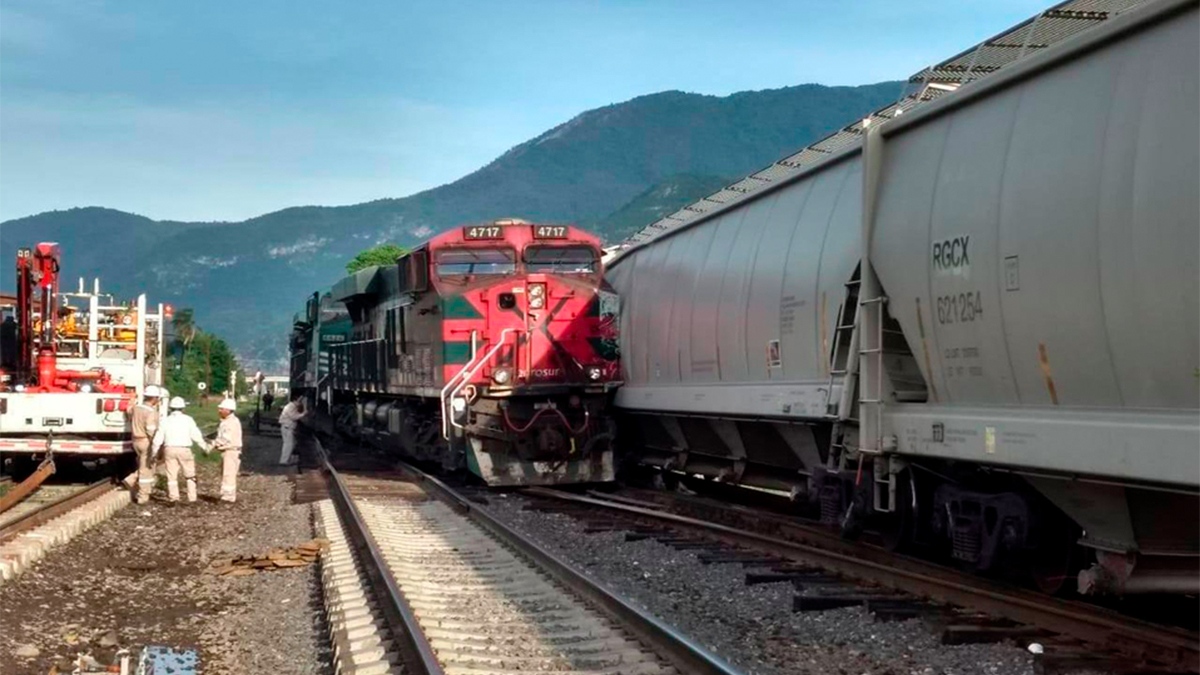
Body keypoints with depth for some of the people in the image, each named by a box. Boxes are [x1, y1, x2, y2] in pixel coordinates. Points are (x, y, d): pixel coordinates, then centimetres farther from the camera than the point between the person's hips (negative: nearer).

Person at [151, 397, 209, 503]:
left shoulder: (165, 421, 7)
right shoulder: (188, 420, 1)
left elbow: (158, 439, 4)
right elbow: (196, 435, -1)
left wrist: (154, 453, 10)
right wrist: (205, 447, 8)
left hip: (169, 449, 1)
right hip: (184, 449, -1)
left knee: (172, 475, 5)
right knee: (190, 475, 9)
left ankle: (174, 497, -5)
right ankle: (192, 498, 7)